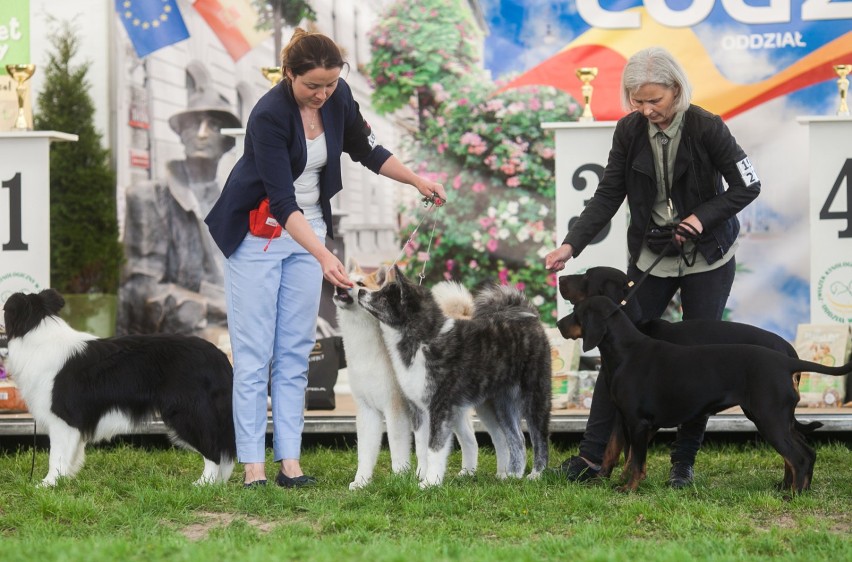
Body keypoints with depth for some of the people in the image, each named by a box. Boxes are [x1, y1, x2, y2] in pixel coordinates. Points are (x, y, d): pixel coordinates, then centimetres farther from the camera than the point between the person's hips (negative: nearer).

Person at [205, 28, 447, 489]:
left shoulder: (338, 96, -9)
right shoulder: (269, 115, -28)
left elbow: (364, 148, 10)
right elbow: (281, 200, -34)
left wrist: (417, 180, 3)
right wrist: (324, 255, -44)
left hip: (307, 231, 6)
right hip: (256, 234, -6)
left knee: (295, 351, 4)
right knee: (253, 353, -6)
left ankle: (290, 462, 4)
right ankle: (252, 467, -5)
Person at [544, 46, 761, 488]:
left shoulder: (706, 128, -17)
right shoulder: (630, 130, -7)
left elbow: (747, 187, -10)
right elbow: (608, 196, -5)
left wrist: (703, 218, -21)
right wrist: (571, 245, -17)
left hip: (707, 260, -3)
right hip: (650, 259, 3)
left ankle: (684, 462, 12)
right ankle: (592, 455, 2)